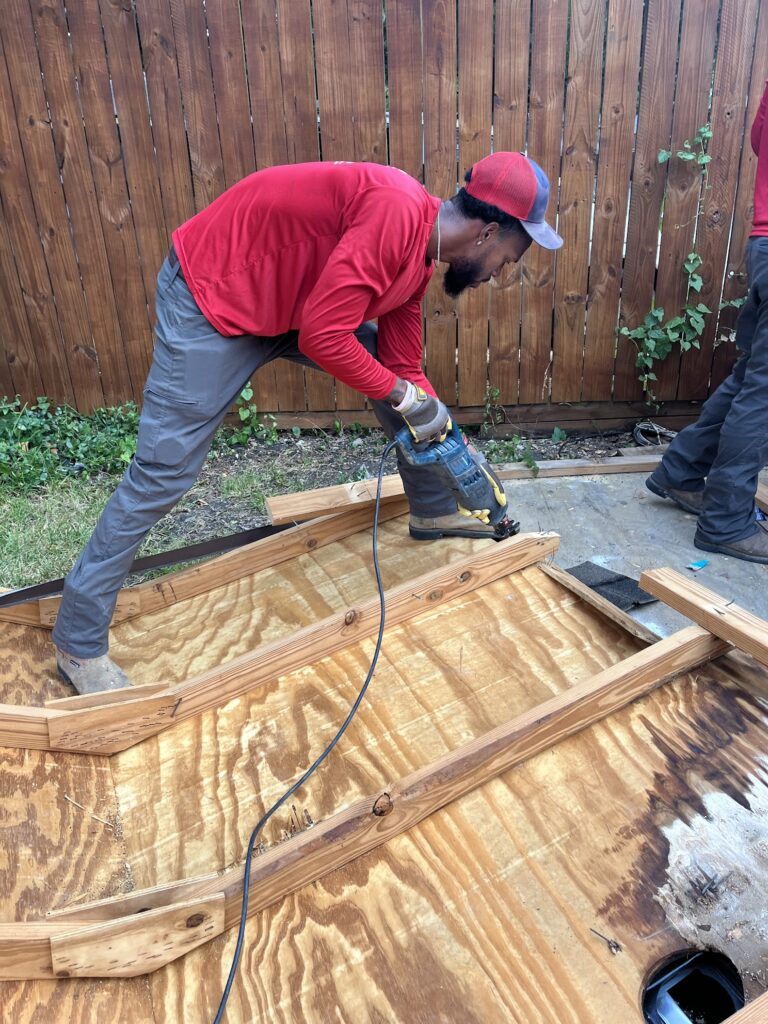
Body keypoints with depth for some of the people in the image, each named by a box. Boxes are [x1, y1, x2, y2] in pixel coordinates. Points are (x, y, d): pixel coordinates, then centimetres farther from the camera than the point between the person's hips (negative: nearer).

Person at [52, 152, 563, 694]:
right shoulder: (398, 214, -28)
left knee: (403, 371, 10)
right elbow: (323, 335, -31)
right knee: (161, 475, -8)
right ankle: (79, 643, 7)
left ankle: (434, 510, 29)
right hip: (210, 300, -9)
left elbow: (403, 369, 7)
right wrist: (402, 396, -18)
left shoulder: (418, 256, 2)